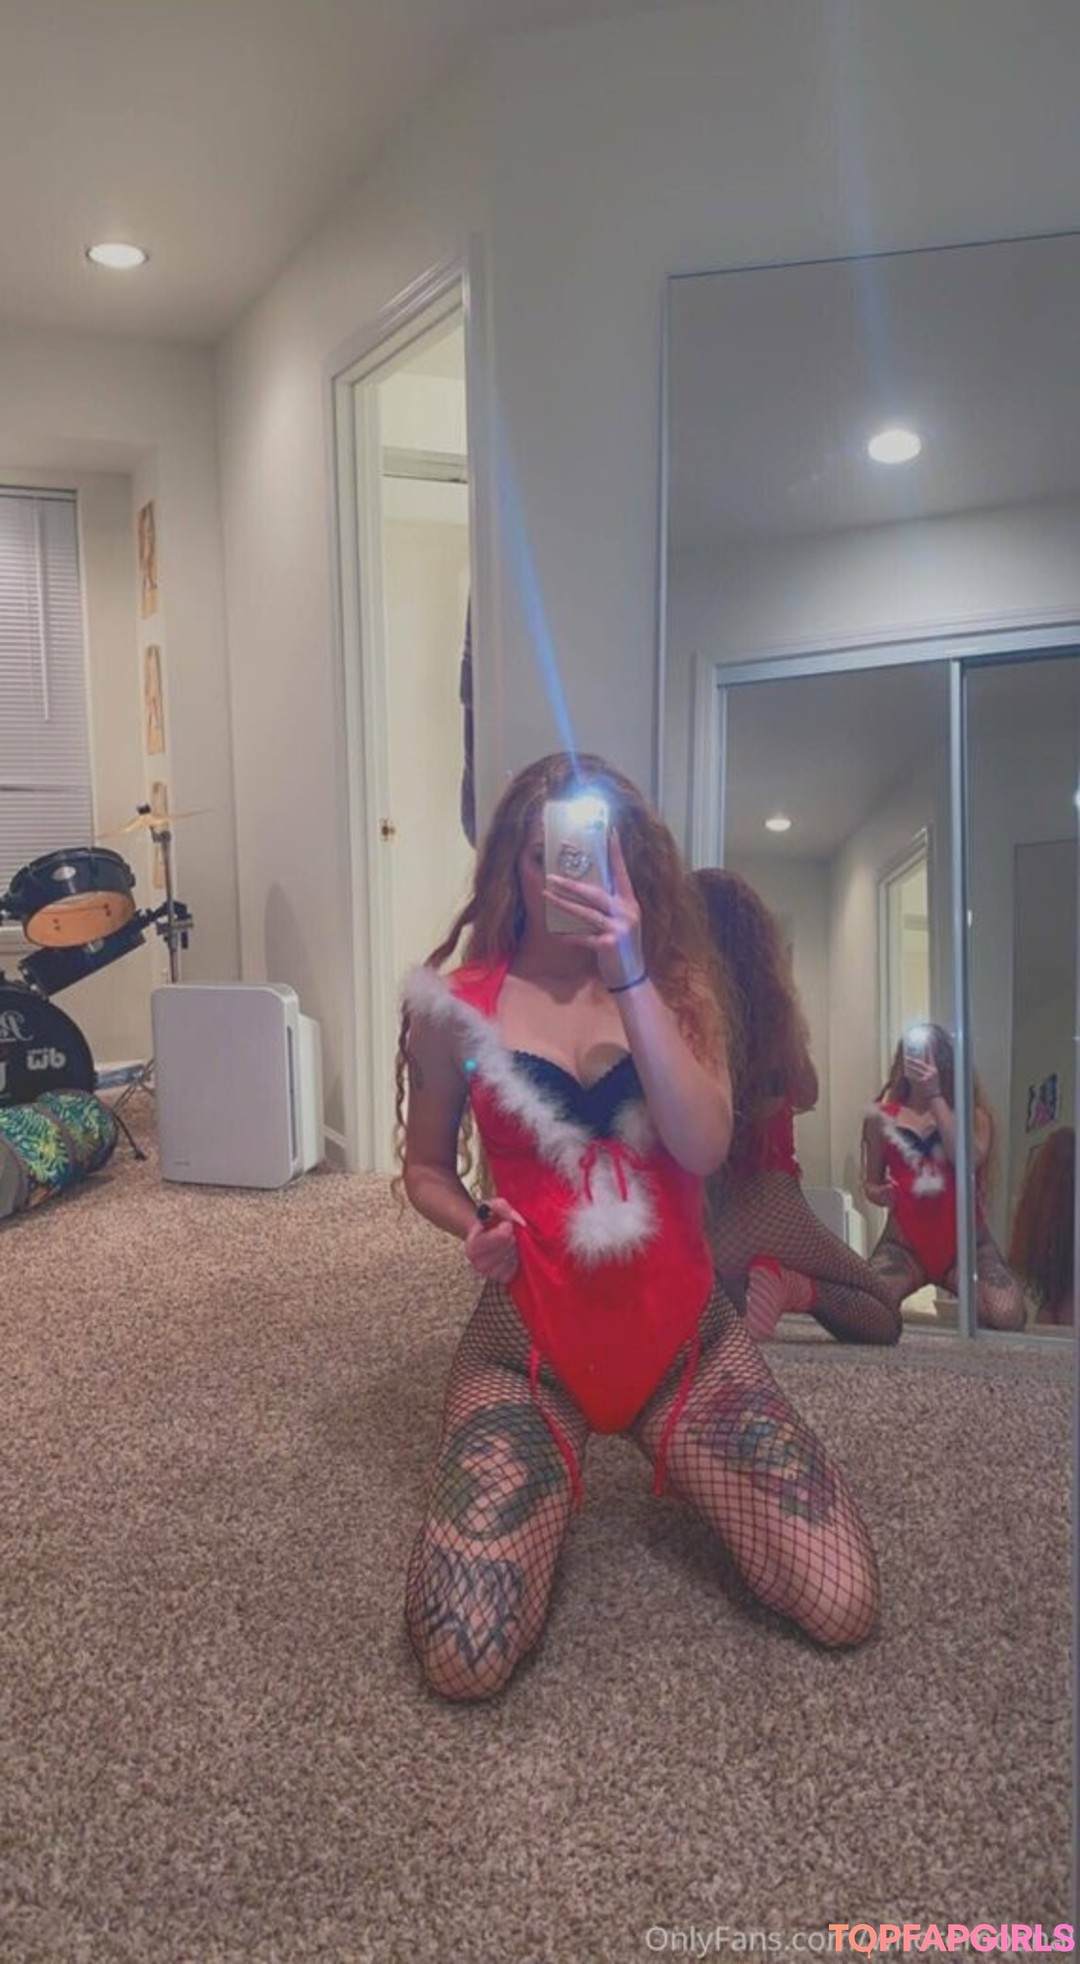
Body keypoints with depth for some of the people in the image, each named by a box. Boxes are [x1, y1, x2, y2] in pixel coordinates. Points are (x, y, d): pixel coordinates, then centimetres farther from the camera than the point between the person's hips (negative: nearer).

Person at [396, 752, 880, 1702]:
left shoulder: (676, 984, -1)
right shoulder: (456, 1004, -5)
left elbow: (704, 1148, -18)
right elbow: (427, 1167, 9)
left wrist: (629, 977, -24)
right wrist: (475, 1225, -13)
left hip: (684, 1332, 2)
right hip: (528, 1344, -1)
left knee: (843, 1607, -8)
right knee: (463, 1660, -16)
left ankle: (678, 1459, 22)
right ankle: (549, 1477, 18)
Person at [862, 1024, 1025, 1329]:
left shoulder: (972, 1114, 5)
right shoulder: (881, 1117, 6)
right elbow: (871, 1182, 16)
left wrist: (935, 1096, -14)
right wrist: (876, 1193, -9)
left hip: (965, 1242, 0)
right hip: (904, 1244, 0)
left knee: (1007, 1316, -26)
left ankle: (971, 1301, 9)